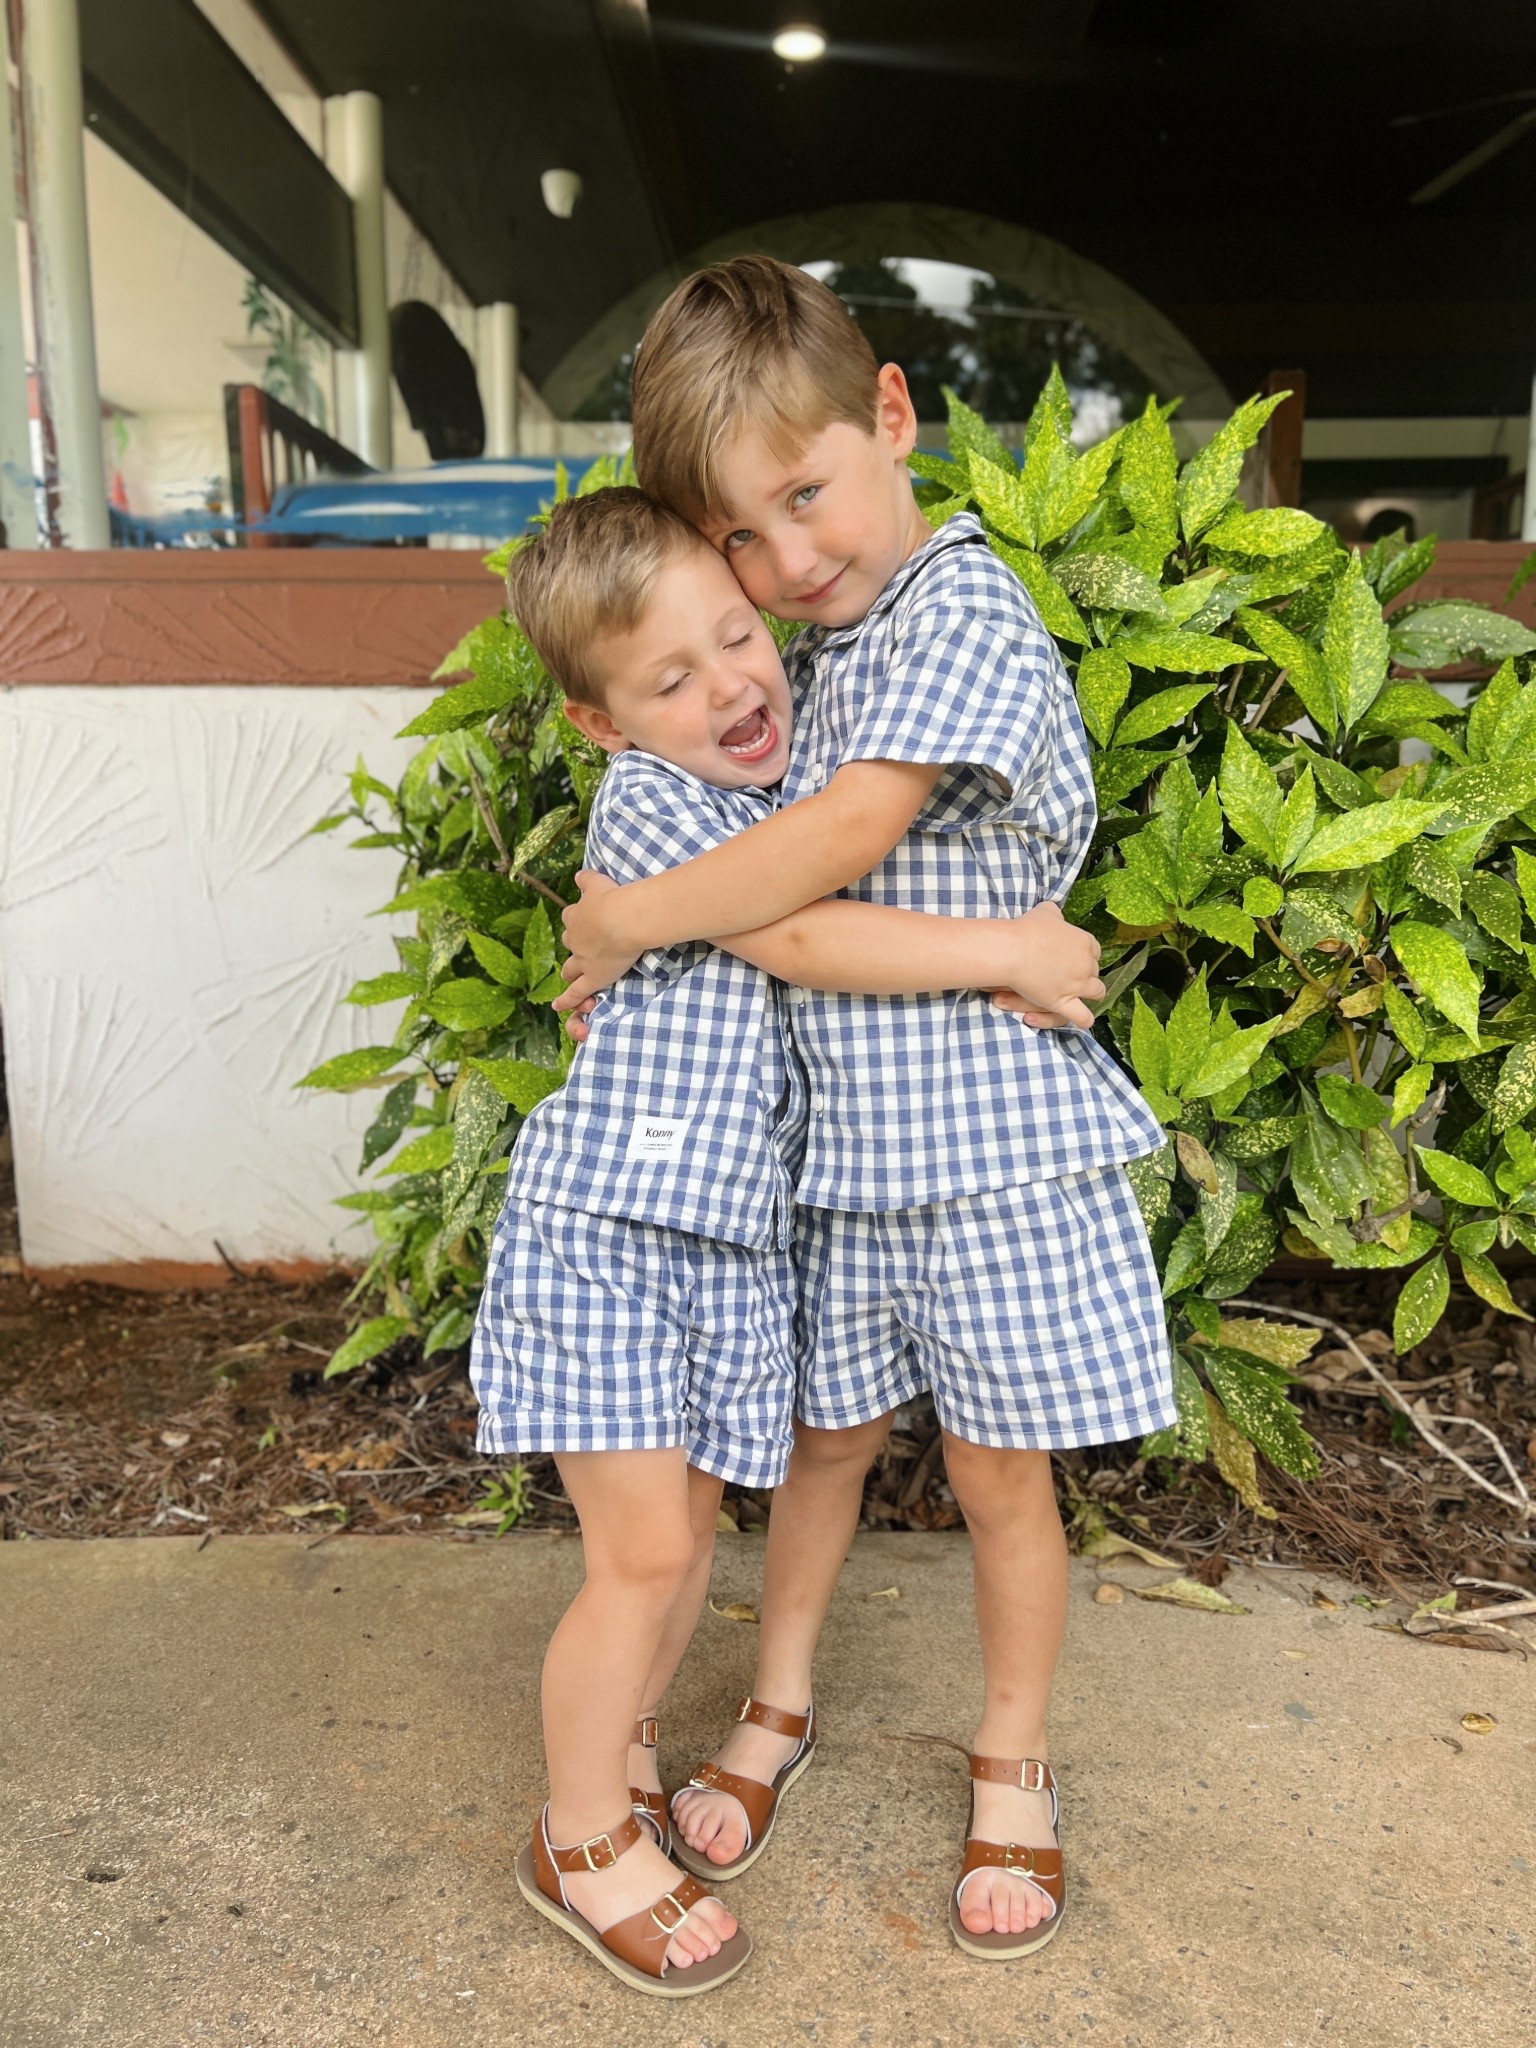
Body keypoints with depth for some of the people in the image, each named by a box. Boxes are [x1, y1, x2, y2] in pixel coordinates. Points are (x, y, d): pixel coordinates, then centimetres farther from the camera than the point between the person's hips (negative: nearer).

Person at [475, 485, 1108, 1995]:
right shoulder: (645, 800, -11)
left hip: (734, 1236, 7)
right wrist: (1005, 950, -15)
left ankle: (619, 1753, 39)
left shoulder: (792, 789, 12)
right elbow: (799, 941, -19)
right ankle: (581, 1843, 21)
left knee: (687, 1529, 15)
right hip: (600, 1229, -7)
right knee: (644, 1550, -2)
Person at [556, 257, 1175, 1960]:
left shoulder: (966, 618, -15)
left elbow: (847, 833, -25)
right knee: (823, 1436, 20)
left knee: (997, 1474, 11)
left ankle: (1011, 1761, 36)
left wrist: (627, 918, -17)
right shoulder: (818, 655, 10)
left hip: (988, 1136, -6)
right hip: (836, 1137, 6)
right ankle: (778, 1706, 43)